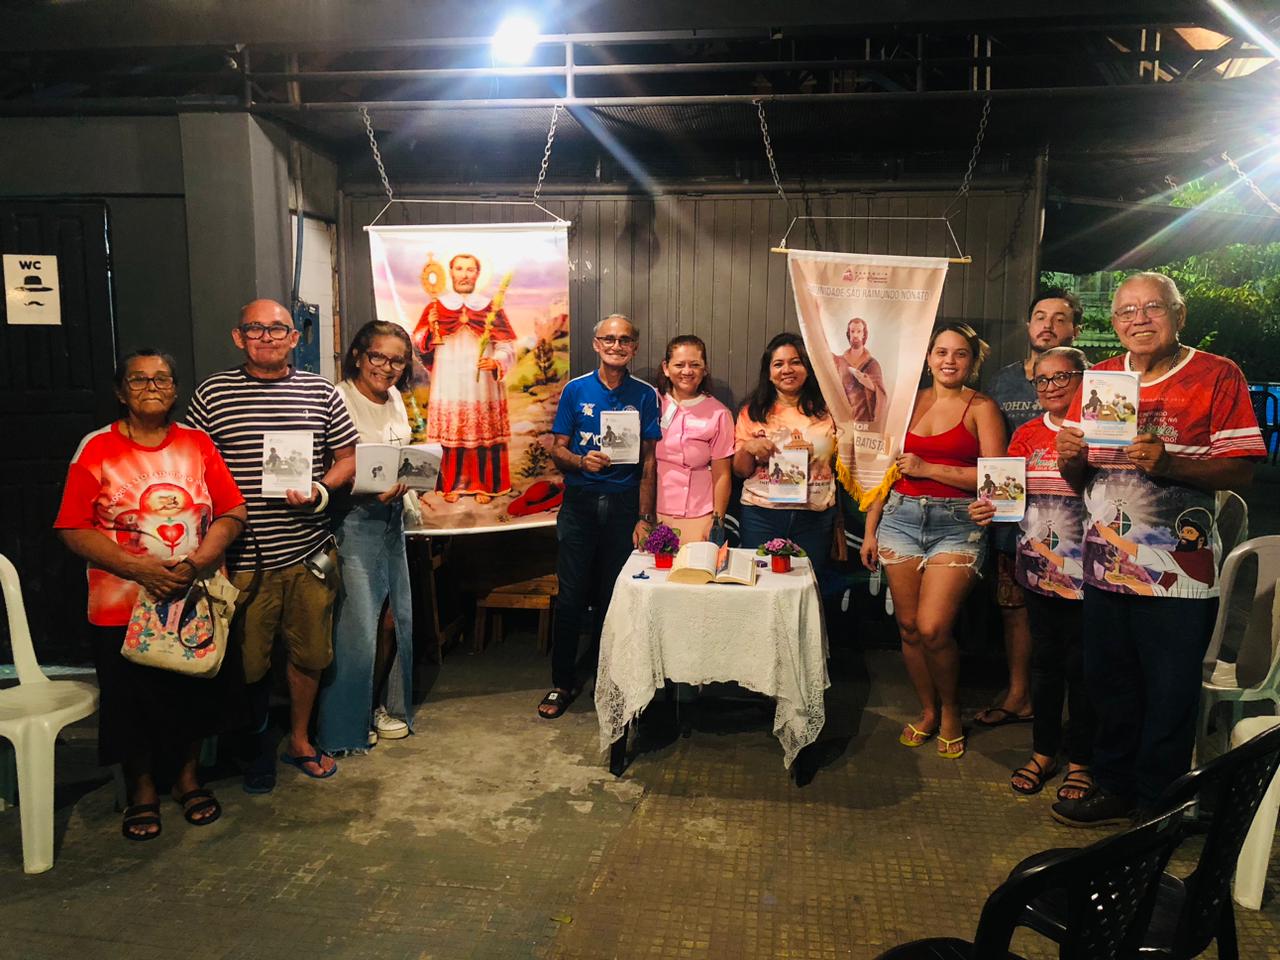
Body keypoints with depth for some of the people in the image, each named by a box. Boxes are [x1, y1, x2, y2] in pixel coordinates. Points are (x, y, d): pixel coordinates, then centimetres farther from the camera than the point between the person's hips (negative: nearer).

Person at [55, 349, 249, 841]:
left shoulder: (197, 443, 2)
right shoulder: (97, 449, -5)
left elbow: (232, 513, 0)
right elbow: (74, 530, -8)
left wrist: (197, 563, -16)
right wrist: (140, 569, -19)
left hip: (197, 598, 2)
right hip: (124, 604, -2)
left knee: (196, 694, 13)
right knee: (133, 702, 10)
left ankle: (188, 776, 35)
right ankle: (142, 789, 32)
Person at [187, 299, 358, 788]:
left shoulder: (320, 392, 4)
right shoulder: (213, 393, 1)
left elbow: (348, 458, 8)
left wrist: (319, 490, -12)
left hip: (310, 554, 2)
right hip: (243, 559, -1)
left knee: (309, 654, 14)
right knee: (248, 663, 9)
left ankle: (300, 741, 36)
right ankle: (259, 747, 34)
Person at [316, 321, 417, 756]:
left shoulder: (394, 399, 11)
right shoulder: (339, 401, -13)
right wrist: (371, 492, -27)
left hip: (392, 517, 8)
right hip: (353, 521, -7)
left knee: (394, 618, 12)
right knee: (358, 625, -3)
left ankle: (380, 705, 31)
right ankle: (346, 724, 16)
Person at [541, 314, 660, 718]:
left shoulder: (645, 395, 3)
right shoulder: (576, 390, 3)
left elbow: (649, 461, 2)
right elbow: (557, 449, 3)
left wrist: (645, 518, -3)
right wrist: (582, 461, -19)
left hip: (623, 503, 0)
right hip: (580, 502, 0)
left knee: (613, 598, 8)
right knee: (571, 597, 1)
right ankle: (562, 682, 16)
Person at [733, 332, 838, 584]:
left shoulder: (826, 411, 7)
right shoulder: (752, 412, 6)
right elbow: (740, 471, 7)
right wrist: (748, 447, -11)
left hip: (815, 516, 1)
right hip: (761, 516, 0)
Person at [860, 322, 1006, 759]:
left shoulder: (981, 407, 1)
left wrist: (927, 468, -12)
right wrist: (870, 529, 12)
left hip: (958, 523, -4)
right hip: (901, 517, 4)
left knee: (933, 628, -12)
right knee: (908, 626, 6)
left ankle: (950, 710, 15)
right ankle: (928, 710, 27)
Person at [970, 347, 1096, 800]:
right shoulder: (1027, 434, 8)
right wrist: (988, 509, -13)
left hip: (1086, 570, -4)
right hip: (1038, 566, 4)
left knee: (1082, 665, 5)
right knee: (1044, 661, 14)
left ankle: (1080, 761, 22)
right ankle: (1044, 752, 29)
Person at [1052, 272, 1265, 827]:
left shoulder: (1217, 376, -3)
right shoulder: (1100, 377, 11)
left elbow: (1240, 470, -9)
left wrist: (1167, 463, -25)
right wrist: (1070, 458, -9)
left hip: (1178, 570, -4)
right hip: (1106, 565, 5)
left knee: (1168, 697, 5)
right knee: (1108, 683, 14)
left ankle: (1156, 806, 23)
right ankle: (1114, 786, 32)